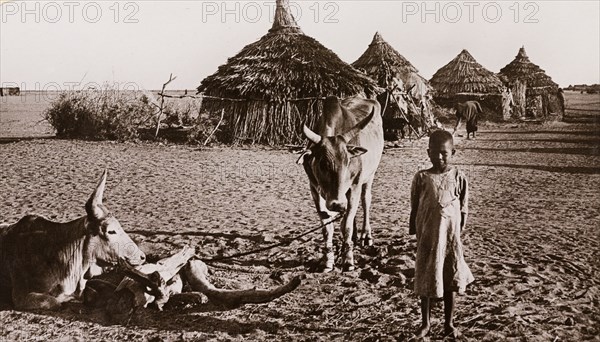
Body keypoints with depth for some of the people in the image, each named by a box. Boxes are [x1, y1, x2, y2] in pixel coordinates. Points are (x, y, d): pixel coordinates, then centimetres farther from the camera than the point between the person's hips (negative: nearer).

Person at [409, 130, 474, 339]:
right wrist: (414, 233, 1)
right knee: (425, 280, 8)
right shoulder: (421, 178, -4)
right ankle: (425, 323, 23)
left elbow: (463, 209, 2)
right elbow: (415, 208, 2)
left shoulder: (458, 177, -3)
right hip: (427, 236, 0)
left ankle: (449, 324, 24)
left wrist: (459, 234, 0)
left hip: (450, 236, 0)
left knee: (450, 281, 9)